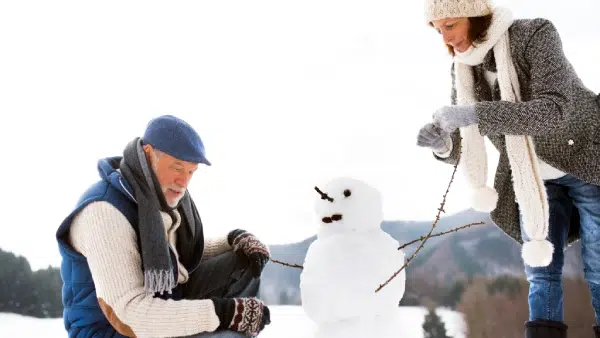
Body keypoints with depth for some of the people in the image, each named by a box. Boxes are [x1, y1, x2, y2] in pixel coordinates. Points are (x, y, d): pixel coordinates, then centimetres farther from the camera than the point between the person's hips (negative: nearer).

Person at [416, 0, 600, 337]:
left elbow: (553, 112, -36)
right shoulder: (463, 70, -6)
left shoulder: (536, 34, -24)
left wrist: (473, 114, -44)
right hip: (534, 176, 5)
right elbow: (459, 149, -7)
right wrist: (440, 143, -31)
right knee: (541, 271, -3)